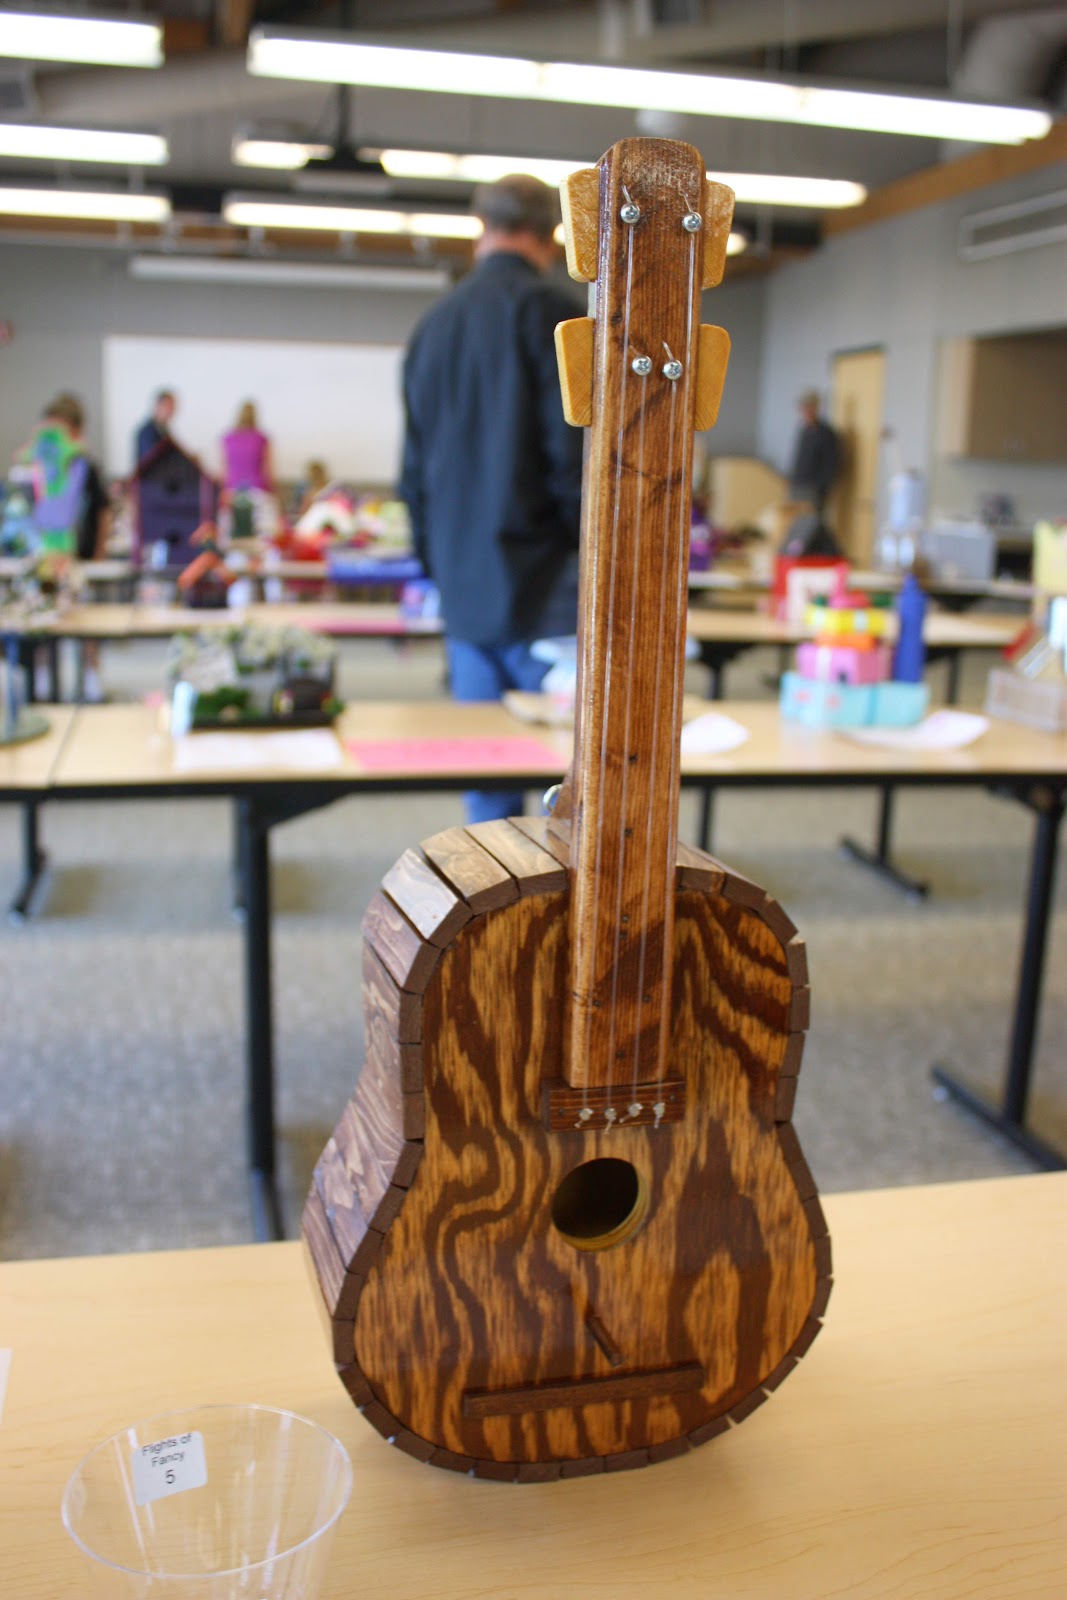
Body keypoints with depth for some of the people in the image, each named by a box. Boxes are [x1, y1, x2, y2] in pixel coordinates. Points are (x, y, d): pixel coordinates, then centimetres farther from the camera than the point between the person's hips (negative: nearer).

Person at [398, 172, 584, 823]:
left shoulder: (434, 323, 15)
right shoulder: (548, 312, -6)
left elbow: (414, 469, 19)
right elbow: (575, 459, -13)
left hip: (465, 593, 7)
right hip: (543, 589, -6)